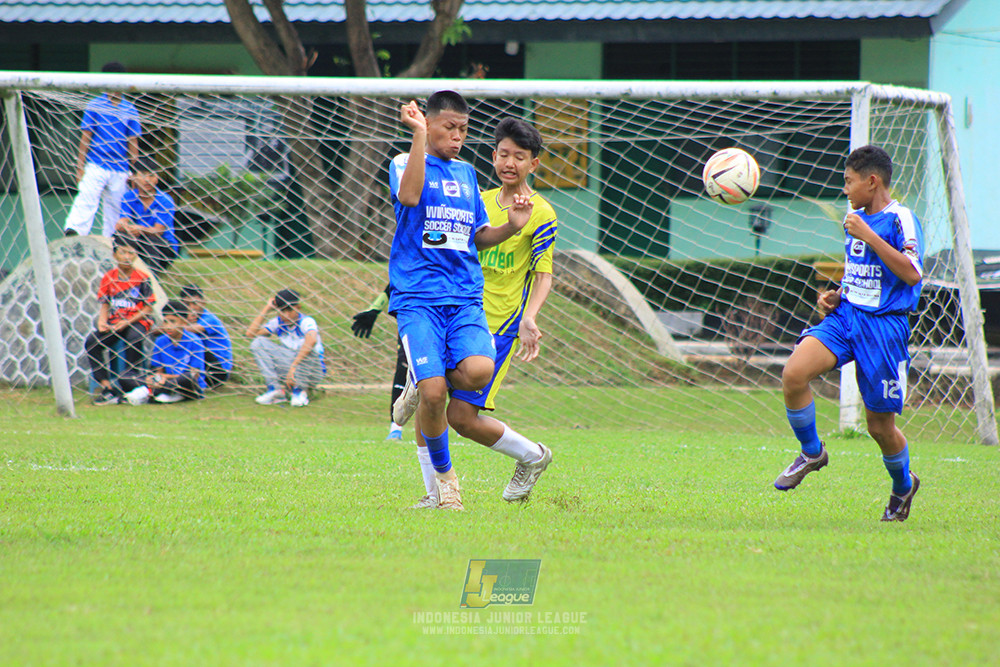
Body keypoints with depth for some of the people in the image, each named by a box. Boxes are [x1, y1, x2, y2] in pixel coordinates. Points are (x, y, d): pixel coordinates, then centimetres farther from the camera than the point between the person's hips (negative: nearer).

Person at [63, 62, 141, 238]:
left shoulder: (130, 110, 8)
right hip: (95, 165, -2)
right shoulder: (94, 105, 3)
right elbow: (85, 138, 3)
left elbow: (133, 142, 12)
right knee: (86, 199, -19)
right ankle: (73, 231, -31)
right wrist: (80, 167, -2)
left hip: (120, 170, 2)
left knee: (114, 210, 4)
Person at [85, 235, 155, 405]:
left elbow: (148, 308, -4)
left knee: (134, 339, -38)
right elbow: (104, 305, 11)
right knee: (91, 342, -22)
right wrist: (102, 321, -11)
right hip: (114, 321, 4)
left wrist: (127, 322, -16)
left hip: (137, 320, -4)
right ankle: (108, 389, -23)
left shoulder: (142, 278, -2)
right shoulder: (108, 278, 8)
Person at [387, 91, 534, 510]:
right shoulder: (405, 162, 3)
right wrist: (419, 135, -21)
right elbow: (409, 196, -21)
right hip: (418, 297, -4)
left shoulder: (467, 173, 19)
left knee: (478, 371, -23)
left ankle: (422, 384, 9)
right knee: (434, 394, -15)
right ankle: (442, 474, 8)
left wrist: (512, 226, 7)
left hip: (465, 298, 4)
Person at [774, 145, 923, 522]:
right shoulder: (854, 219, 14)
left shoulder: (900, 220, -10)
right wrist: (836, 295, 9)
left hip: (884, 325, -6)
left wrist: (869, 236, -21)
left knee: (880, 425, 2)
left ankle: (903, 485, 32)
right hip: (845, 317, 6)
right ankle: (811, 453, 1)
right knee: (794, 373, -20)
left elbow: (911, 274, -22)